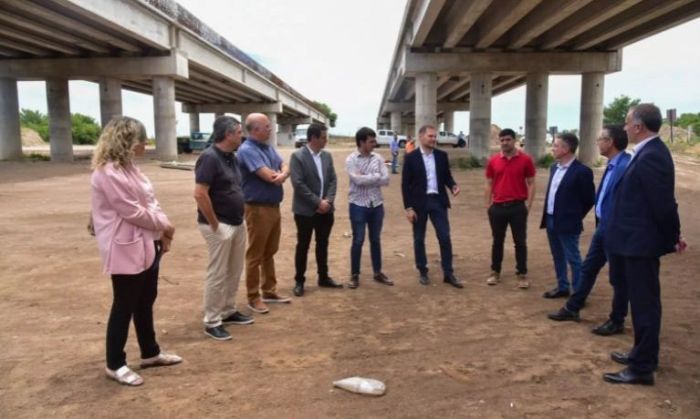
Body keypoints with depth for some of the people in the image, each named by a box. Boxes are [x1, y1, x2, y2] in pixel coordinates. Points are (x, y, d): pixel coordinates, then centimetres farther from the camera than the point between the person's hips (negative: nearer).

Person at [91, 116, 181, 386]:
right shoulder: (108, 173, -19)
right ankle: (115, 364, 18)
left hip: (147, 244, 10)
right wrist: (163, 225, -8)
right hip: (126, 249, -10)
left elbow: (150, 200, 12)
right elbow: (132, 211, -21)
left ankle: (150, 353, 32)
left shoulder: (128, 167, 13)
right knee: (125, 306, 2)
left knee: (146, 301, 18)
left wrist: (163, 229, 0)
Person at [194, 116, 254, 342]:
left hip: (237, 223, 9)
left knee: (234, 272, 17)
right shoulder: (209, 157, -18)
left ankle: (228, 311, 31)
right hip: (220, 226, -9)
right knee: (217, 274, 0)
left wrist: (240, 218, 14)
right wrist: (214, 224, -18)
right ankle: (212, 322, 11)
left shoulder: (232, 157, 10)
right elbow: (200, 194, -24)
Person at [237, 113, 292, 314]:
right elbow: (269, 176, -23)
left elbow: (285, 167, 6)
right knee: (255, 255, 2)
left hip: (274, 207, 9)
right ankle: (253, 297, 13)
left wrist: (282, 174, -18)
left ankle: (269, 291, 29)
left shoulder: (269, 147, 11)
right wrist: (280, 174, -2)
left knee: (270, 252, 17)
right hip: (258, 209, -9)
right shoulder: (247, 150, -17)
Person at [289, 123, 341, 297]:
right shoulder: (298, 156, -11)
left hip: (325, 209, 6)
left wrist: (328, 201, -9)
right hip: (305, 210, -5)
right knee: (303, 246, 5)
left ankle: (323, 277, 27)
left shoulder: (327, 156, 8)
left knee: (323, 245, 14)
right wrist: (317, 202, -17)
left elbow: (333, 180, 7)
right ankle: (299, 281, 16)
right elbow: (298, 184, -17)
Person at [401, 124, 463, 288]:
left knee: (445, 237, 0)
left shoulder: (442, 155, 6)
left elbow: (447, 176, 12)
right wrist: (408, 207, -10)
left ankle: (448, 273, 10)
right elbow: (405, 184, -6)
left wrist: (453, 186, -11)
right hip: (419, 202, -2)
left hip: (438, 201, 3)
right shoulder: (411, 157, -4)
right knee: (419, 239, 7)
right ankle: (423, 272, 21)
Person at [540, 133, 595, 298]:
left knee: (573, 259, 3)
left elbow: (589, 199, -9)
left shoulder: (582, 171, -15)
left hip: (567, 223, -8)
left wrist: (575, 216, -2)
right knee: (558, 257, 17)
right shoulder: (554, 168, 10)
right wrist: (548, 216, 13)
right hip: (551, 220, 8)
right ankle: (562, 287, 30)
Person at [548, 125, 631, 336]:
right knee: (588, 269, 17)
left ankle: (617, 322, 20)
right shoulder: (612, 165, 10)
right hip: (603, 227, 9)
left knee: (618, 277, 5)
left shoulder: (627, 166, -21)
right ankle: (572, 308, 30)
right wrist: (599, 224, 17)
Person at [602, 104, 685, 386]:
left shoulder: (650, 156, -21)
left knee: (644, 303, -1)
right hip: (636, 241, 10)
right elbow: (663, 202, 15)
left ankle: (642, 368, 10)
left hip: (640, 243, -10)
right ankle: (643, 353, 35)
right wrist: (673, 235, 17)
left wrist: (673, 236, -8)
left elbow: (663, 202, -21)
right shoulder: (649, 152, 11)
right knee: (642, 302, 20)